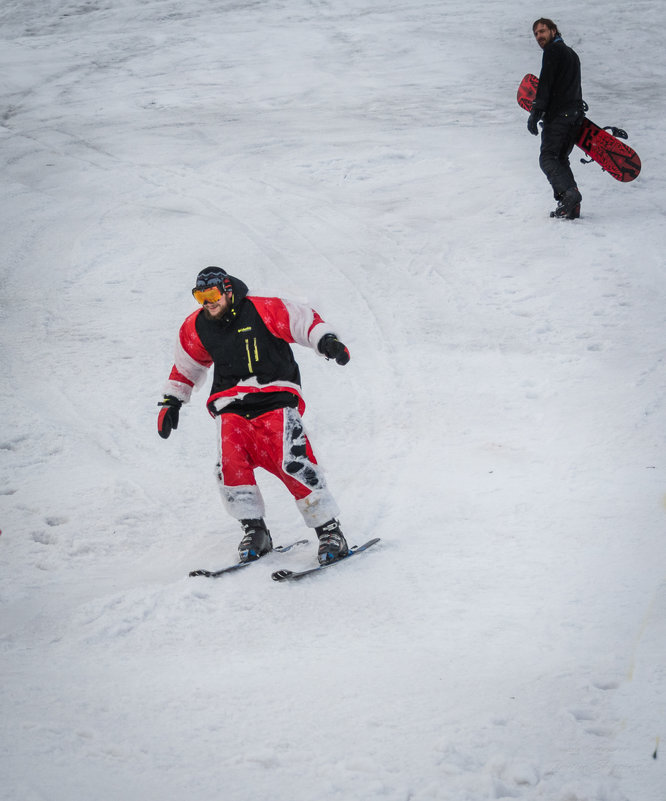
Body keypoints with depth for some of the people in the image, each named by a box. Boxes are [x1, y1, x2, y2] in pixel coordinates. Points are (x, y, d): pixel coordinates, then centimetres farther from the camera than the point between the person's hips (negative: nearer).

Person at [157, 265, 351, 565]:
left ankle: (329, 530, -10)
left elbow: (305, 321, -3)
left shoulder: (262, 310, -7)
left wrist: (327, 341, -21)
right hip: (231, 405, 4)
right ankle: (254, 530, -7)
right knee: (230, 463, -22)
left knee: (292, 463, -20)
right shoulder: (196, 328, 8)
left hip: (274, 398, -4)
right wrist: (171, 401, 26)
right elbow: (186, 366, 25)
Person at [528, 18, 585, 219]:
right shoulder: (572, 54, 26)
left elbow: (546, 82, -13)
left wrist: (536, 112, -17)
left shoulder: (553, 50, -3)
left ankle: (568, 192, -31)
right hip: (575, 114, 9)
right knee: (560, 159, 12)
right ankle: (571, 207, 0)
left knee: (548, 158, -11)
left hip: (558, 113, -9)